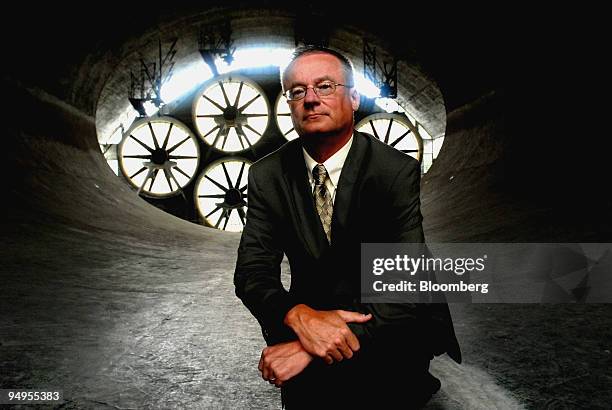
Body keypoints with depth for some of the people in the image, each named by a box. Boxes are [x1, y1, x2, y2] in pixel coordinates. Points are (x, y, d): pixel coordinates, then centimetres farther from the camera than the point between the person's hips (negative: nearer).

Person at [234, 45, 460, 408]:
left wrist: (311, 346, -33)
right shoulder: (267, 175, -3)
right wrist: (301, 318, -32)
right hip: (311, 311, 3)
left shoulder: (398, 170, -14)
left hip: (390, 325, -2)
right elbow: (252, 272, -8)